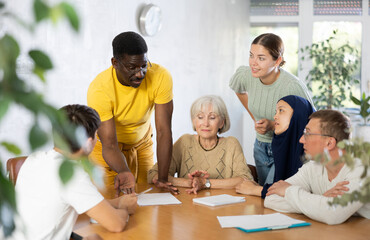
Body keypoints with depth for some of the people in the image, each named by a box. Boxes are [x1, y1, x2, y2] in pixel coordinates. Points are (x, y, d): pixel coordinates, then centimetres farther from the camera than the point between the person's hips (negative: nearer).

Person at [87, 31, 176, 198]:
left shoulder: (161, 77, -28)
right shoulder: (99, 90, -33)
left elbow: (163, 131, -26)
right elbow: (109, 145, -33)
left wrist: (163, 178, -32)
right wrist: (124, 172, -53)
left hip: (142, 142, 3)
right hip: (106, 143, -2)